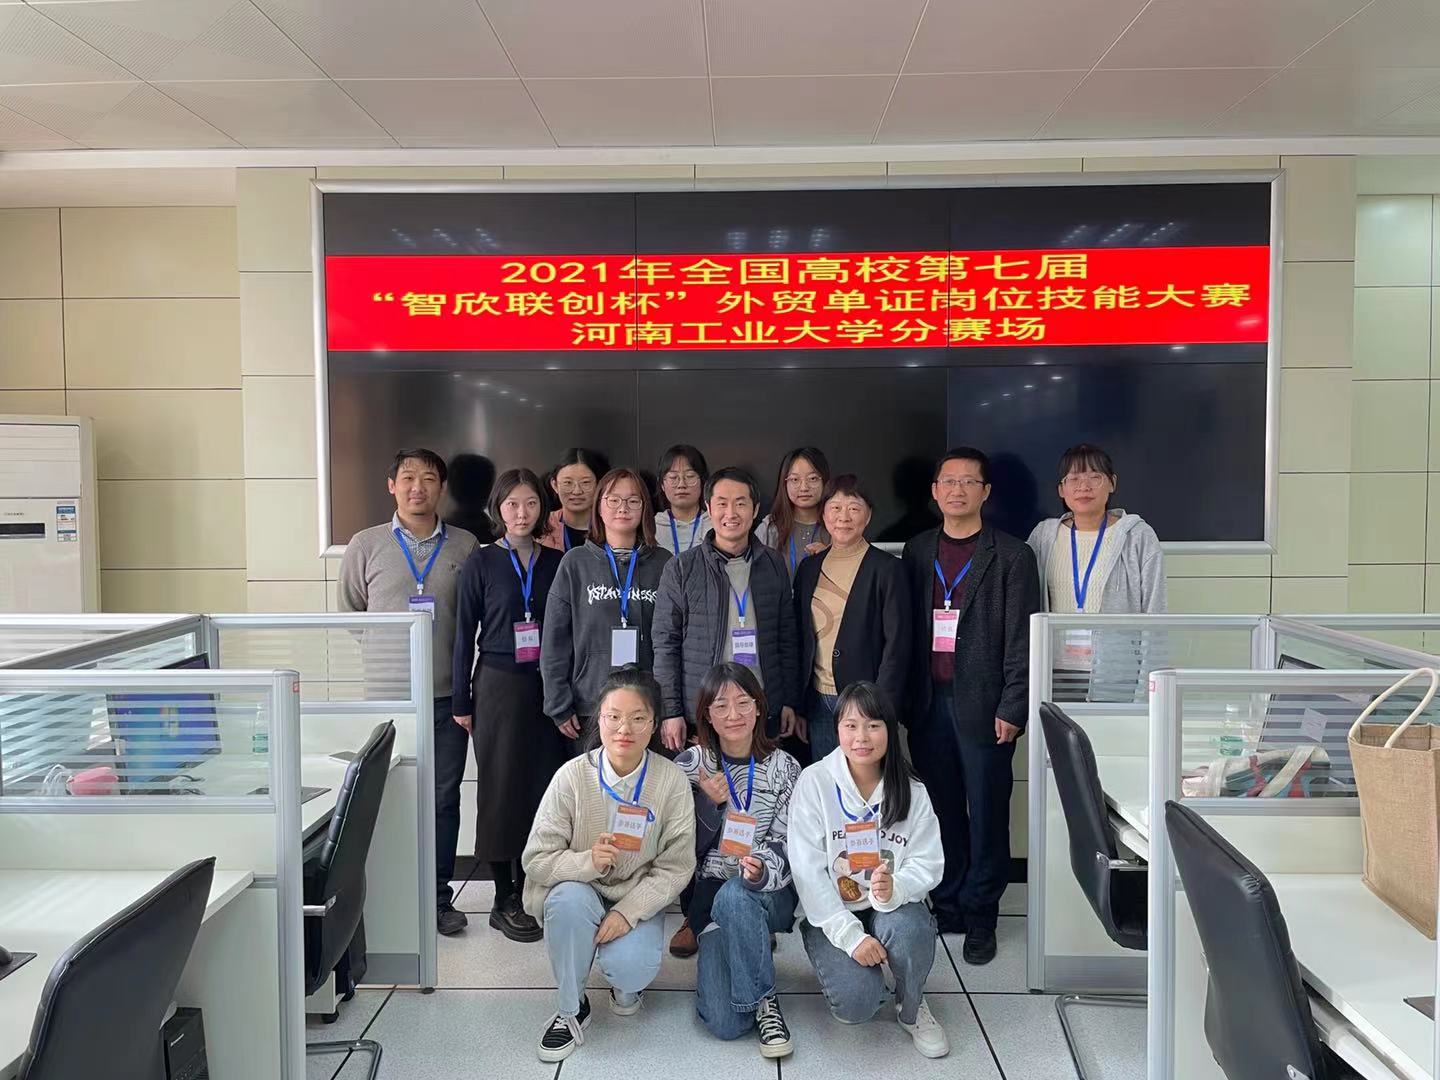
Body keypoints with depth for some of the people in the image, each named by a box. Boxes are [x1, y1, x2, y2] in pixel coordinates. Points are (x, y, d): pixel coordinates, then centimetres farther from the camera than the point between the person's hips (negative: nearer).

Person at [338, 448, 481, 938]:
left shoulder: (466, 545, 4)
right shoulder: (366, 545, 3)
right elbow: (348, 615, 8)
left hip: (447, 696, 1)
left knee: (444, 798, 8)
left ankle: (438, 897, 22)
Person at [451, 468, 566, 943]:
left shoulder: (557, 562, 6)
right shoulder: (481, 562, 0)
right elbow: (465, 632, 2)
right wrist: (462, 701, 0)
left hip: (548, 686, 2)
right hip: (499, 685, -2)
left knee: (543, 787, 2)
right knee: (502, 789, 3)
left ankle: (529, 890, 17)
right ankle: (504, 899, 14)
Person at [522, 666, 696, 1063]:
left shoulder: (672, 780, -14)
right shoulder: (572, 776, -15)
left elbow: (675, 867, -10)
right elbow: (536, 859, -12)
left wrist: (627, 912, -22)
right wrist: (587, 862, -31)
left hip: (640, 901, 0)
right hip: (579, 894, 1)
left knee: (629, 968, -29)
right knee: (569, 899, -34)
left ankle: (625, 982, 13)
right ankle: (571, 1010, -8)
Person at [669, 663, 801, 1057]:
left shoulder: (782, 768, -1)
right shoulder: (690, 765, 0)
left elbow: (784, 846, -6)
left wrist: (760, 871, -29)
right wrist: (707, 803, -20)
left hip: (769, 895, 0)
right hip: (710, 895, 0)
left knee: (734, 895, -38)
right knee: (725, 1023, -20)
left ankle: (764, 1001, -15)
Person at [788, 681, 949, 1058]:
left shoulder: (911, 790, -4)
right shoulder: (814, 782, -12)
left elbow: (928, 863, -8)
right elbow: (808, 871, -14)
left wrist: (895, 889, -31)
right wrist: (850, 934, -22)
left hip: (892, 907, 2)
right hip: (831, 914, -2)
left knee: (909, 928, -33)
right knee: (857, 1004, -24)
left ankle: (912, 1008, 0)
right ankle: (840, 968, 14)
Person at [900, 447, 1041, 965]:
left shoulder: (1011, 556, -1)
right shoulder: (917, 551, 10)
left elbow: (1022, 640, -4)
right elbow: (906, 630, 11)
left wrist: (1011, 709, -10)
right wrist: (904, 698, 6)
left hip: (983, 705, -3)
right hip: (929, 704, 3)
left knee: (987, 815, 5)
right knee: (941, 812, 10)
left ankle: (979, 918, 19)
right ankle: (947, 907, 24)